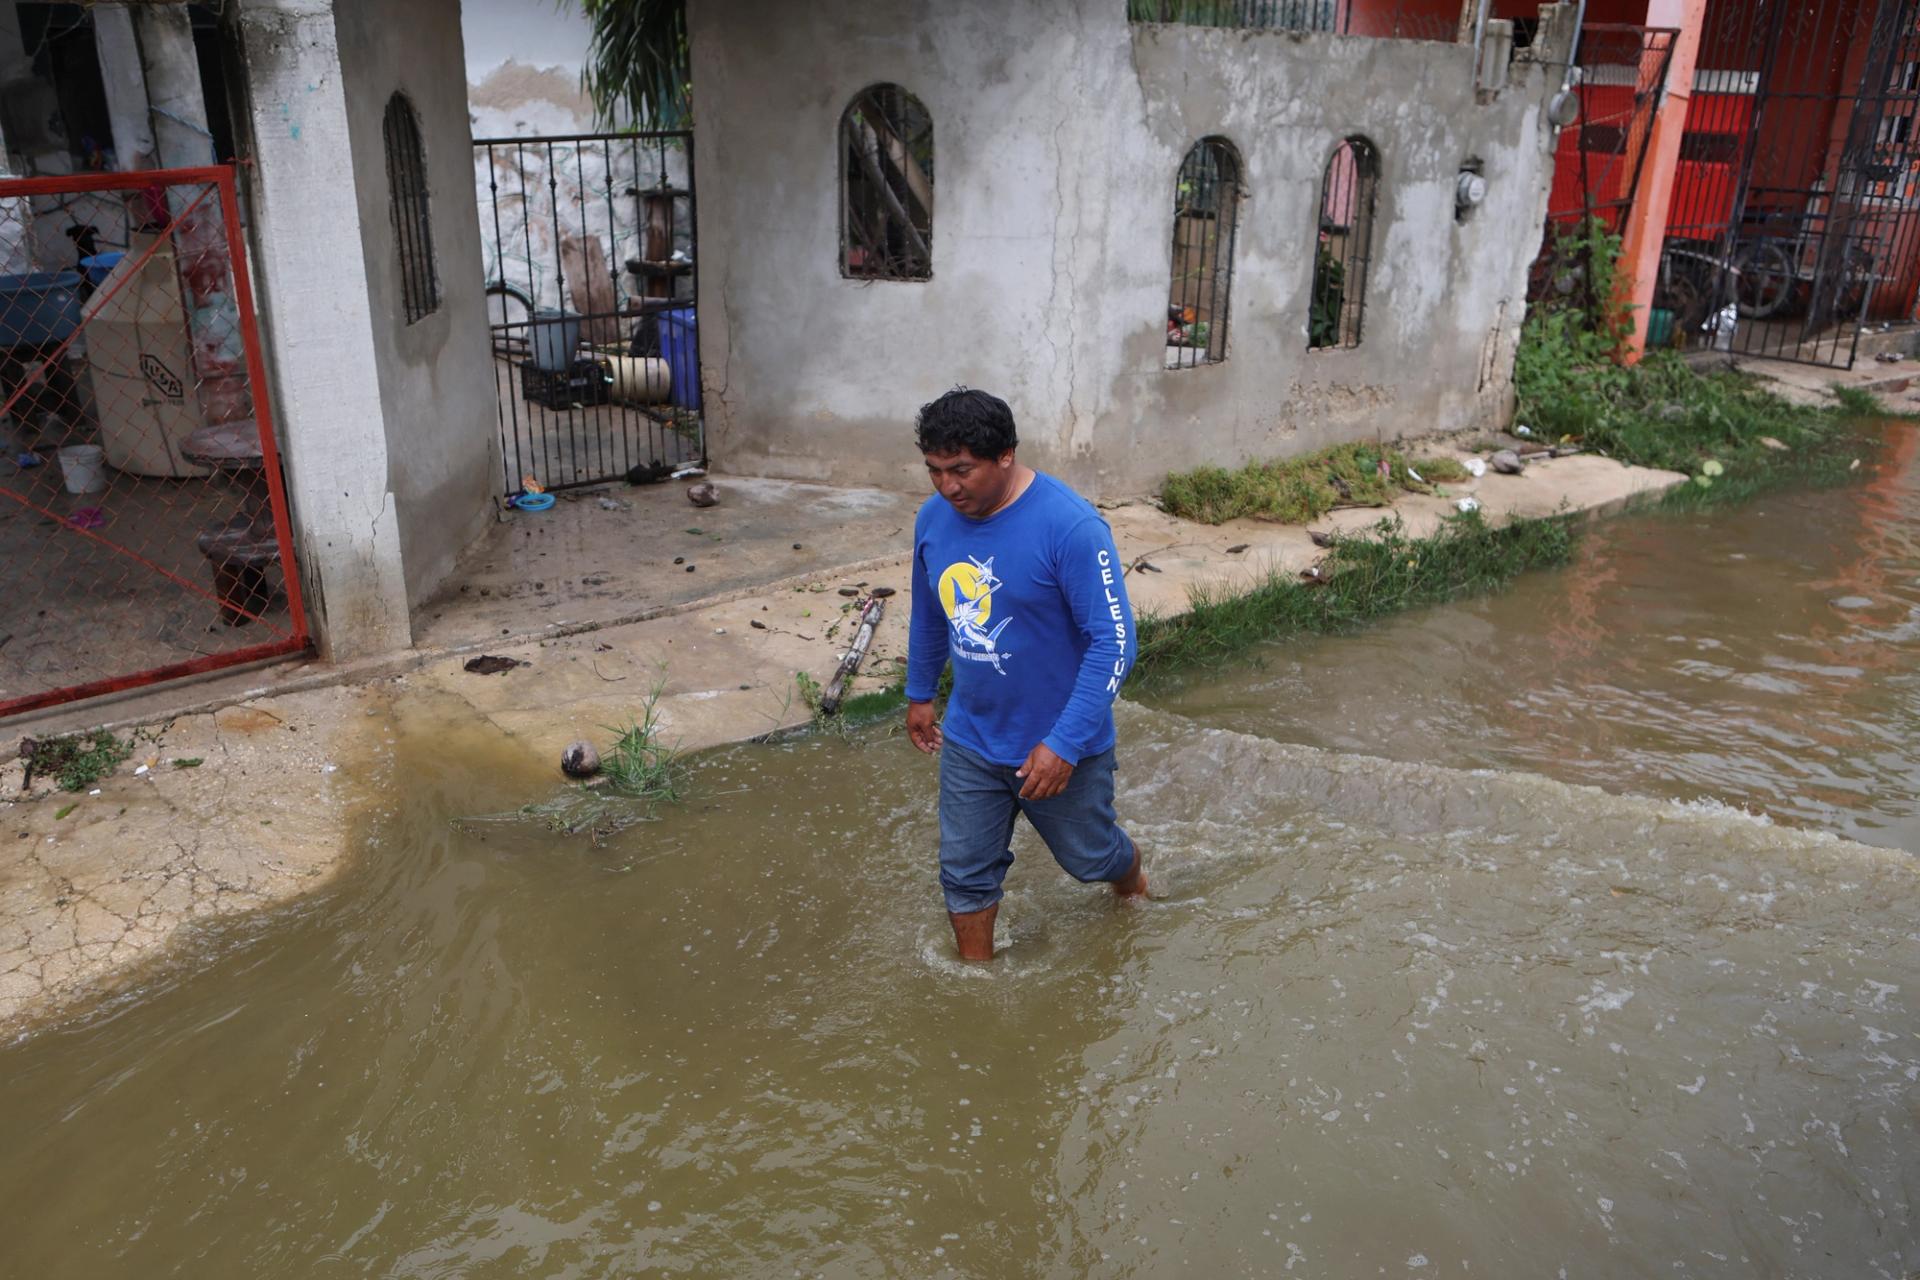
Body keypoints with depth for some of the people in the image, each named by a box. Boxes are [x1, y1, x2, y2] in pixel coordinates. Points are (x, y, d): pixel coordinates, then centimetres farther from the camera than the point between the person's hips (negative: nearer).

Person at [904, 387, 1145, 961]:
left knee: (1090, 855, 20)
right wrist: (920, 693, 20)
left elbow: (1114, 641, -25)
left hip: (1058, 746, -4)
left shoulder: (1070, 526, -26)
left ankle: (1135, 889, 54)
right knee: (965, 872, 12)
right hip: (970, 740, 4)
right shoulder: (933, 518, -6)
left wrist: (1065, 744, -27)